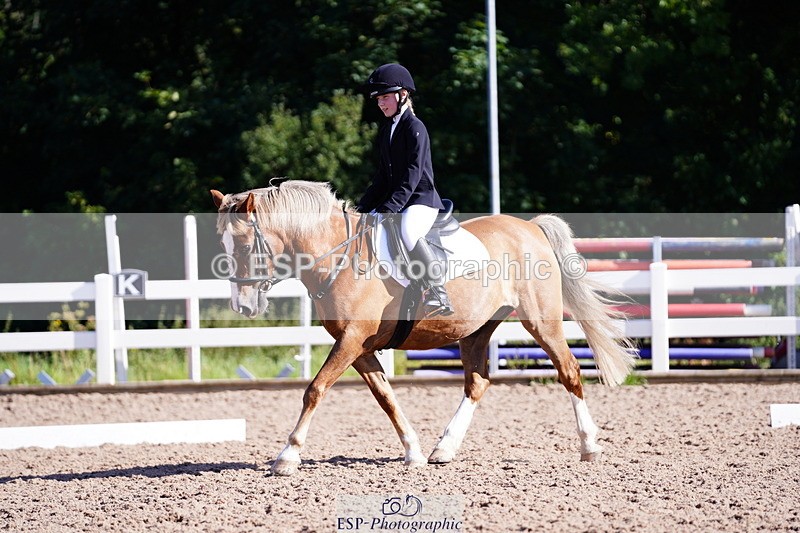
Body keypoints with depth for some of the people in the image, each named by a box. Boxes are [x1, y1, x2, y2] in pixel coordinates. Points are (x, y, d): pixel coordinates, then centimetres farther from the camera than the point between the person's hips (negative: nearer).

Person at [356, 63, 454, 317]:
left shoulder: (414, 127, -10)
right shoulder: (386, 131, 17)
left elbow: (412, 174, -19)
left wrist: (390, 207, -26)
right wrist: (364, 206, 9)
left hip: (421, 199, -10)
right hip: (392, 200, 10)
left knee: (408, 230, -37)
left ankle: (438, 295, -37)